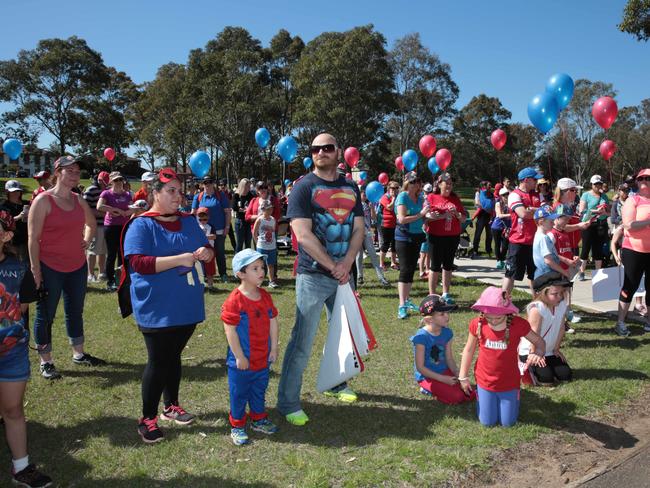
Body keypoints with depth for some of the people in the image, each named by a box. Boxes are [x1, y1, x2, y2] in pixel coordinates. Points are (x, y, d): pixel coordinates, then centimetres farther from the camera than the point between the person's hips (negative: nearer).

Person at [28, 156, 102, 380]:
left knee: (75, 311, 16)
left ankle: (78, 354, 31)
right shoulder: (43, 200, -12)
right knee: (45, 315, 5)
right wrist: (36, 270, -17)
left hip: (77, 267, 6)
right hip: (50, 269, -6)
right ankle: (45, 362, 18)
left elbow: (91, 223, 26)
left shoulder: (79, 200, 6)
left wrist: (87, 241, 10)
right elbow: (33, 238, -14)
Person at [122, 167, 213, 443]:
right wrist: (180, 259, -26)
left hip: (187, 306, 6)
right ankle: (147, 418, 18)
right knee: (158, 361, 1)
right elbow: (138, 263, -20)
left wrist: (205, 252, -9)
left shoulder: (189, 222, 10)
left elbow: (207, 250, 16)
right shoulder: (141, 225, -9)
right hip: (156, 309, -6)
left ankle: (171, 406, 34)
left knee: (173, 356, 18)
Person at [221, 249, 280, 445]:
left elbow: (273, 322, 7)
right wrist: (239, 356, -17)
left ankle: (259, 419, 39)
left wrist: (274, 348, 5)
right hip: (242, 361, -6)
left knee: (259, 390, 21)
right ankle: (237, 426, 25)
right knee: (239, 394, 10)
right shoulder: (234, 300, -19)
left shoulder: (265, 296, 2)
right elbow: (230, 330, -18)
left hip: (263, 357, 6)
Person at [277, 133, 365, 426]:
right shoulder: (304, 187, -6)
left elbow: (358, 229, 5)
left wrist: (346, 263, -11)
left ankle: (336, 384, 38)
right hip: (313, 277, -6)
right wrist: (333, 267, -15)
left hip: (343, 274, 6)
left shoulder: (350, 188, 11)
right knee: (302, 342, -4)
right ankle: (288, 403, 9)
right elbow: (303, 235, -15)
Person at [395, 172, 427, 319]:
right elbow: (402, 219, -20)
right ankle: (402, 306, -9)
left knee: (412, 269, 11)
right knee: (405, 270, -10)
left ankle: (407, 300, 22)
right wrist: (420, 214, -20)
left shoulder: (420, 198, 10)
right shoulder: (402, 197, -10)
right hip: (404, 237, -7)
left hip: (417, 237, 7)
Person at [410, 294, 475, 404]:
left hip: (444, 371, 6)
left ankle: (439, 388, 12)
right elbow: (420, 367, -20)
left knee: (470, 395, -4)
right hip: (427, 376, -6)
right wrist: (443, 379, -20)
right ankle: (428, 388, 3)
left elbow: (449, 359, 3)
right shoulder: (422, 337, -25)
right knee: (456, 397, -18)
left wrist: (458, 374, -15)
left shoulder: (447, 332, -5)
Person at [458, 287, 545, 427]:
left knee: (508, 423, 12)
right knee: (487, 422, 11)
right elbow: (469, 350, -3)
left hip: (509, 382, 0)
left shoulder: (518, 324, -23)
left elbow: (539, 341, -6)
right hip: (485, 381, 1)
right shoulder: (477, 324, -19)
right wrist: (463, 377, 2)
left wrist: (537, 353, -31)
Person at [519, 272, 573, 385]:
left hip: (549, 351, 7)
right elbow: (534, 333, -20)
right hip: (531, 351, -7)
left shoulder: (562, 305, -6)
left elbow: (561, 328, 2)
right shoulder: (537, 308, -26)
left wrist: (556, 349, 5)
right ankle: (527, 367, 11)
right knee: (547, 380, -16)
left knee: (566, 376, -3)